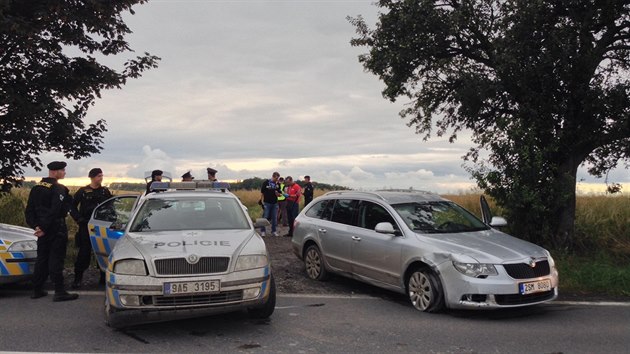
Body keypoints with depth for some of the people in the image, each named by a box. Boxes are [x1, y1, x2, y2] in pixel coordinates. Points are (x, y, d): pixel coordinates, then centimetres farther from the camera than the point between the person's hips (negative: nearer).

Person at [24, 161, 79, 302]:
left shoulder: (36, 188, 11)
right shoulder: (59, 189, -14)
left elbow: (29, 210, 8)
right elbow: (55, 211, -21)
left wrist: (35, 226, 1)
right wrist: (44, 228, -17)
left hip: (43, 230, 7)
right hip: (56, 230, -7)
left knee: (41, 259, 14)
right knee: (56, 260, -5)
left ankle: (37, 290, 19)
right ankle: (59, 292, -3)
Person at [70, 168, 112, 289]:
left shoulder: (105, 191, 8)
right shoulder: (83, 191, 2)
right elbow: (73, 206, 6)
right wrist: (79, 219, -5)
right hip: (86, 226, -2)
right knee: (84, 251, -5)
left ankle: (104, 277, 14)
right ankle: (78, 278, 4)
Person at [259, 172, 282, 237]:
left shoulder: (277, 184, 8)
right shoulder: (266, 182, -4)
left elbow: (279, 193, 15)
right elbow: (262, 192, -2)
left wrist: (278, 194, -9)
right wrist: (262, 201, -8)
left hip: (275, 203, 4)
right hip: (267, 203, -4)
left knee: (274, 218, 9)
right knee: (265, 217, -1)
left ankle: (274, 231, 18)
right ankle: (262, 231, 7)